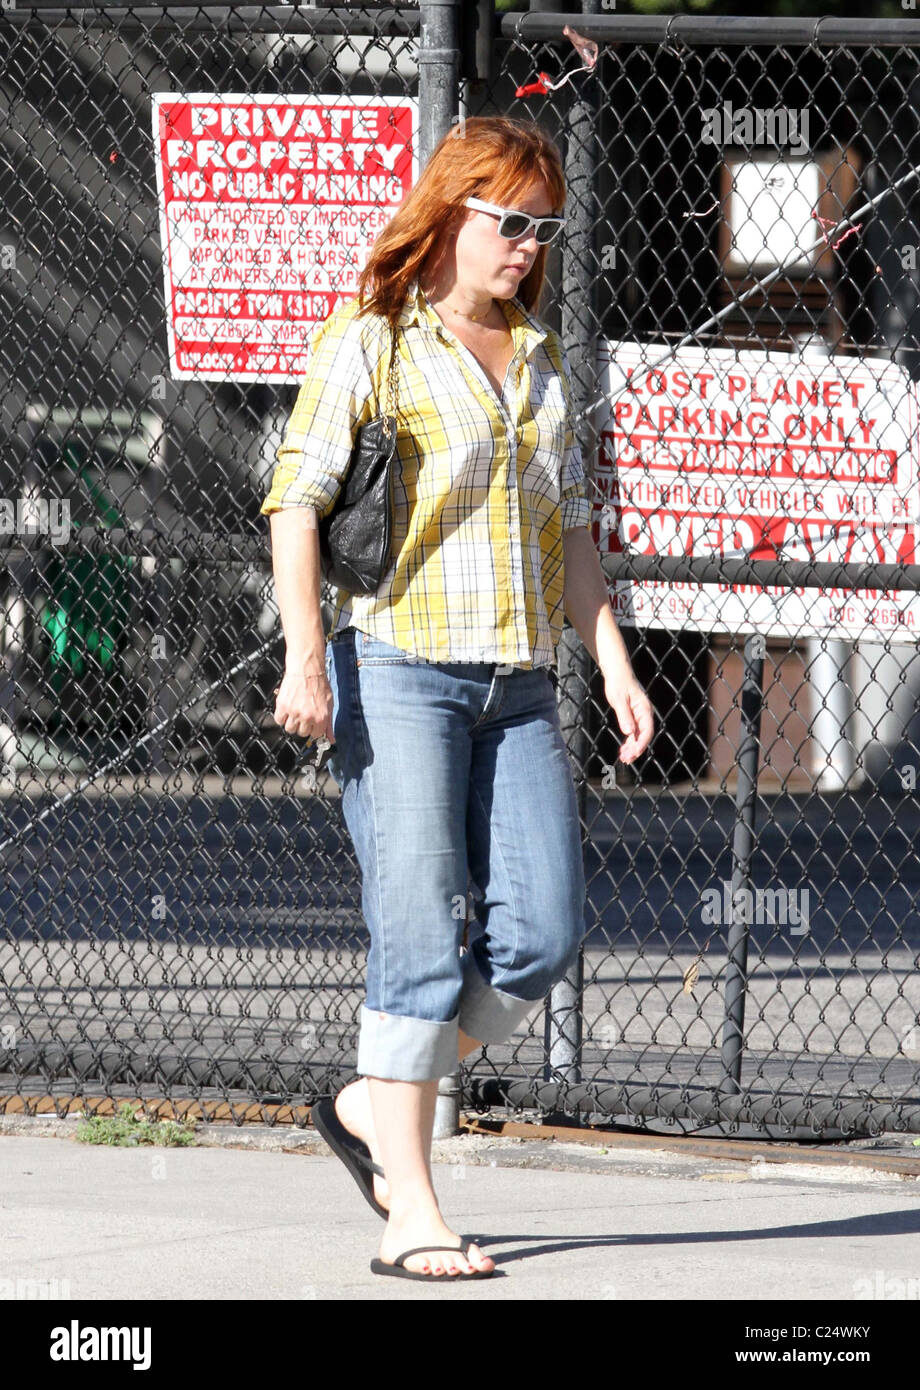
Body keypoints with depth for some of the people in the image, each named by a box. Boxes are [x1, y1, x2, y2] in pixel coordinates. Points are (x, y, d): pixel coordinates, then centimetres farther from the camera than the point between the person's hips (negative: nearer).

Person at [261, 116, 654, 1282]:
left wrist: (613, 661, 9)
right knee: (420, 934, -10)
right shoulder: (368, 342, -1)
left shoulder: (541, 364, 17)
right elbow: (296, 500, -7)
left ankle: (373, 1105, 17)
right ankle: (411, 1216, -8)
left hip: (518, 682, 6)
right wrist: (303, 658, -18)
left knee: (542, 928, -3)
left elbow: (570, 529, 21)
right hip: (396, 666, -6)